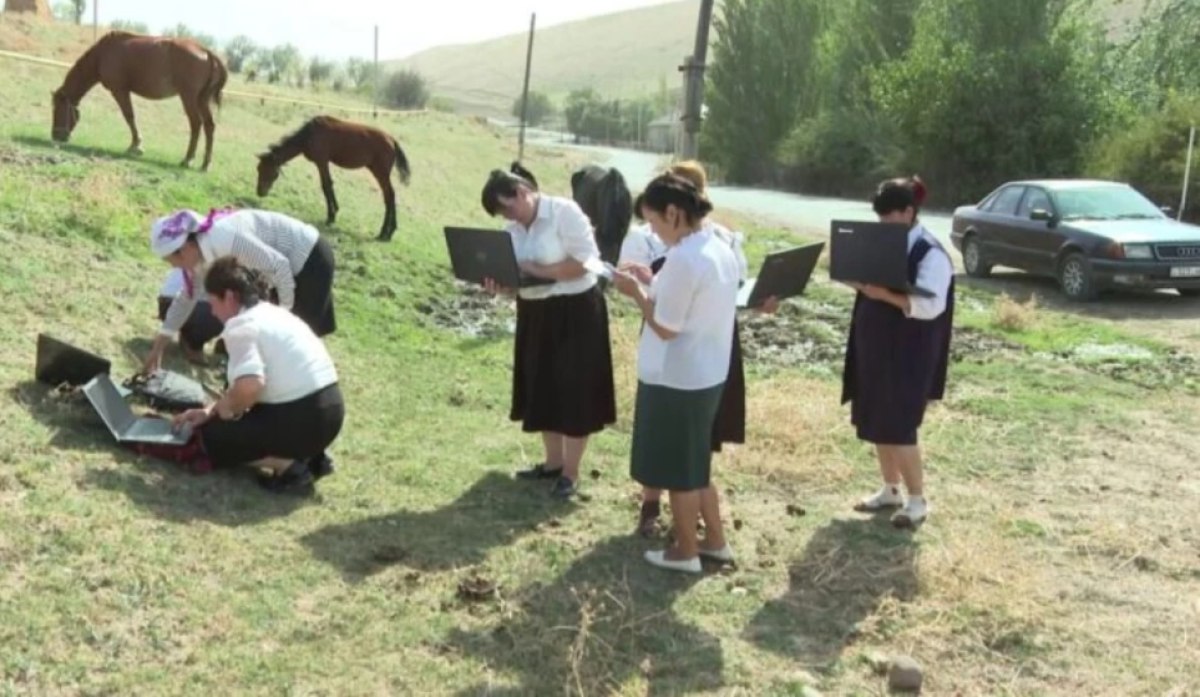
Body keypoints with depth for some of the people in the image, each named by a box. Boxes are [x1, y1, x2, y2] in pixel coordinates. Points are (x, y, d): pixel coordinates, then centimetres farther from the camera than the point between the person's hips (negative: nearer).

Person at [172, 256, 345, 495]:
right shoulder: (272, 313, 16)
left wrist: (228, 409, -8)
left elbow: (249, 385, -29)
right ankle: (311, 457, 15)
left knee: (212, 435, 8)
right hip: (328, 410, 9)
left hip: (303, 419, -9)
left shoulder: (241, 326, -14)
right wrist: (210, 411, 16)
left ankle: (290, 467, -5)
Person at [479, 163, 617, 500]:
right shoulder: (513, 229, 6)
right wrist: (501, 286, -14)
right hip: (535, 315, 8)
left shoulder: (564, 212, -15)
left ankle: (570, 472, 8)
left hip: (575, 312, -8)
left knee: (574, 391, 0)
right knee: (543, 389, 14)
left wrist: (538, 270, -23)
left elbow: (584, 262, -21)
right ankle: (553, 462, 28)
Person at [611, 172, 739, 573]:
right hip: (708, 374, 9)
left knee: (677, 469, 7)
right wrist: (654, 284, 11)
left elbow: (665, 327, -20)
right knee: (695, 464, 22)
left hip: (675, 379, -9)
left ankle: (685, 552, 21)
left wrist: (636, 292, -7)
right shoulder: (721, 249, 5)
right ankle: (715, 541, 31)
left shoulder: (683, 258, -24)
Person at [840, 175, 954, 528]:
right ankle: (890, 490, 28)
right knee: (877, 423, 13)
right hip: (875, 346, 8)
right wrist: (860, 282, -7)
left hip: (908, 354, -8)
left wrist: (884, 294, -32)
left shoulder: (930, 253, -16)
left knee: (898, 427, -4)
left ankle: (917, 499, 12)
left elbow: (930, 305, -24)